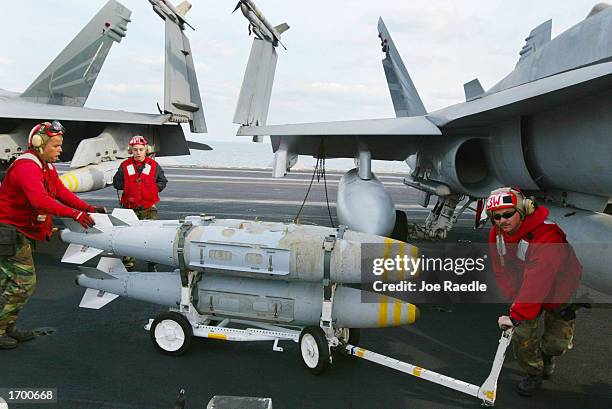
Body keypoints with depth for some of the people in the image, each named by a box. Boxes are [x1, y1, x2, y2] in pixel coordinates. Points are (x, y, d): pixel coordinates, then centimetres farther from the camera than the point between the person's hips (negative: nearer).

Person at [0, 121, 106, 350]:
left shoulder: (48, 167, 10)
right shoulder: (26, 166, -22)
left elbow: (61, 192, 8)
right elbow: (40, 200, -37)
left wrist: (88, 208, -4)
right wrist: (74, 214, -43)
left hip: (22, 232, 10)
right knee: (22, 282, -8)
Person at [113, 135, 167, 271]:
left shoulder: (153, 165, 3)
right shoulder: (125, 166, 3)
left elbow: (162, 181, 10)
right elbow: (116, 182, 9)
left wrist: (153, 189, -3)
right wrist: (128, 188, -2)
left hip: (149, 208, 0)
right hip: (130, 207, 0)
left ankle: (152, 264, 14)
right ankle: (128, 264, 14)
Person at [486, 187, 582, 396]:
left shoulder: (547, 236, -38)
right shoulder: (496, 234, -16)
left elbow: (537, 282, -42)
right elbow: (503, 272, -9)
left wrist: (516, 315, -42)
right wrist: (515, 300, -20)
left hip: (559, 292, -4)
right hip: (525, 290, 4)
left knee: (556, 343, 2)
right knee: (523, 332, -8)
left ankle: (547, 355, 38)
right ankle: (534, 373, 17)